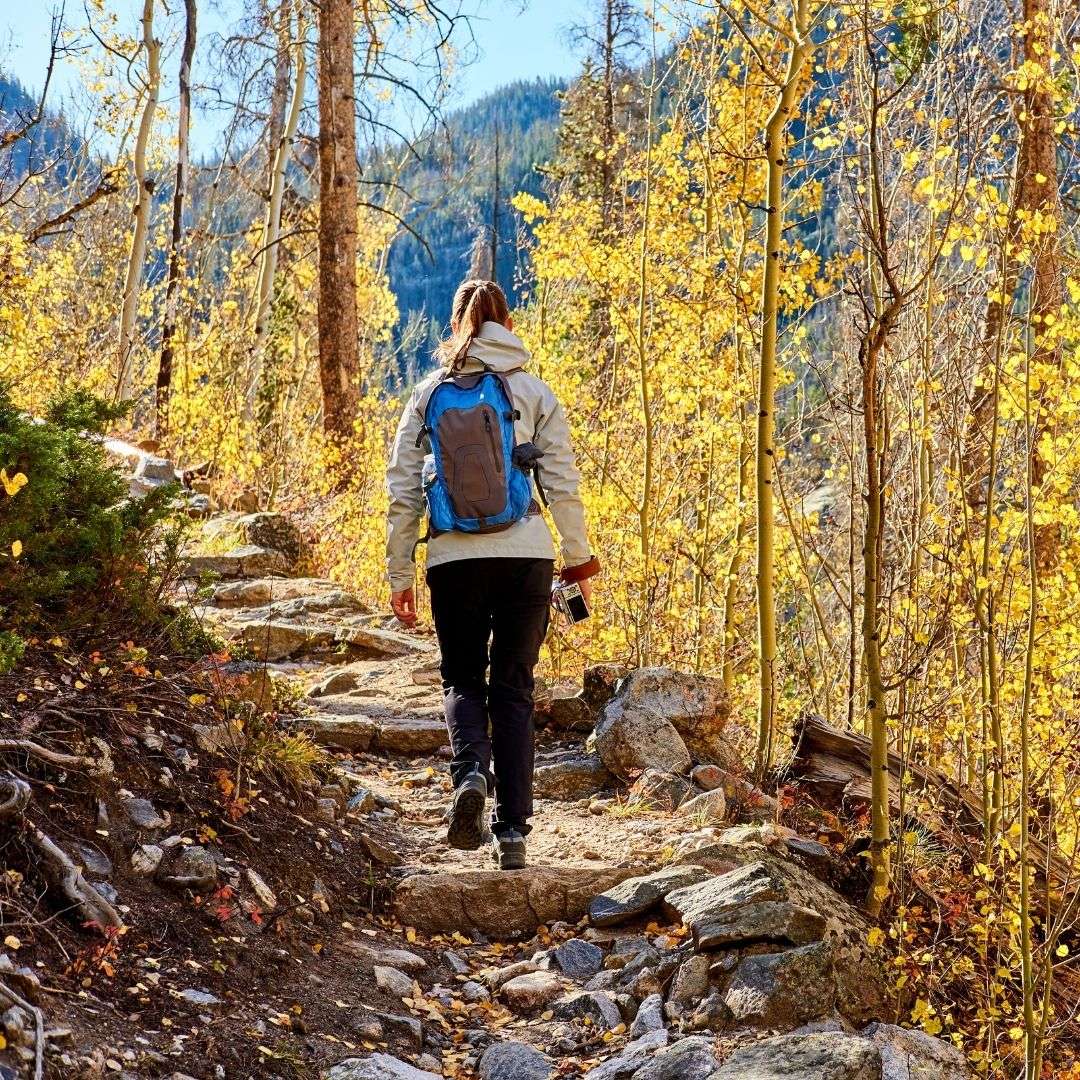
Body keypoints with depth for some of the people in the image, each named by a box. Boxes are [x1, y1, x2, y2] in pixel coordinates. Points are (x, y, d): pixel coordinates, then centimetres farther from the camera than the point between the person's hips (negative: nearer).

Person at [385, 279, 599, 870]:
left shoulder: (428, 395, 4)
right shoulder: (534, 393, 2)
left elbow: (403, 493, 3)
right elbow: (563, 485, 1)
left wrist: (400, 575, 9)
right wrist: (579, 557, 11)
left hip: (454, 559, 0)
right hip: (525, 556, 0)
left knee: (462, 680, 17)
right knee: (513, 689, 11)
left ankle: (470, 771, -13)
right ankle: (512, 831, 7)